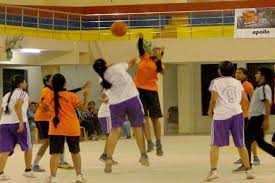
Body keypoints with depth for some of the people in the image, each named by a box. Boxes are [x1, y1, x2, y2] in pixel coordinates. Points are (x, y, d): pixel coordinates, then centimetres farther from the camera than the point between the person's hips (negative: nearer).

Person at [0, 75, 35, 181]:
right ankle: (28, 171, 21)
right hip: (18, 123, -6)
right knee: (28, 147, 14)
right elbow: (17, 105, -18)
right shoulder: (22, 93, 1)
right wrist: (21, 122, -23)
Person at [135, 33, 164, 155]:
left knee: (155, 118, 4)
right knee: (144, 118, -5)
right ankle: (149, 142, -5)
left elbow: (160, 70, -19)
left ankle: (158, 144, 13)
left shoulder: (159, 64, 2)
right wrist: (140, 38, -21)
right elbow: (140, 48, -4)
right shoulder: (145, 57, 9)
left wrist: (158, 58, -28)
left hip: (151, 91, -1)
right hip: (140, 90, 1)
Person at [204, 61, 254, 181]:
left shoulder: (216, 82, 2)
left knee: (215, 145, 1)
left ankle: (213, 171, -12)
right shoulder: (237, 82, 14)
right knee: (240, 144, 14)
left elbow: (213, 99, -8)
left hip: (221, 115, -4)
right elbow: (245, 99, 15)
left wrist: (210, 111, 8)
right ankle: (248, 170, 18)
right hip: (237, 113, 4)